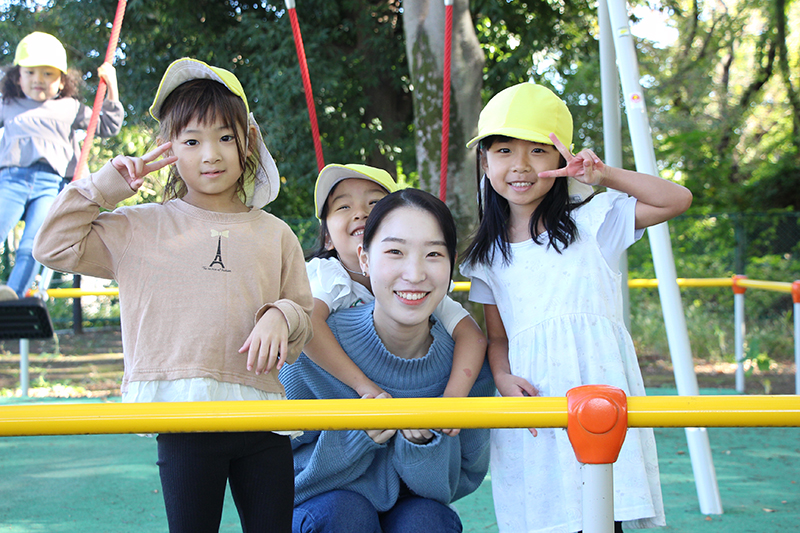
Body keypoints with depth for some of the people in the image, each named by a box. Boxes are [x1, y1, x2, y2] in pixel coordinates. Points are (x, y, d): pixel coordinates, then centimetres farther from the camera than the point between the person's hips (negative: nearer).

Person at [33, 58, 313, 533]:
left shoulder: (274, 234, 12)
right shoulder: (141, 229, 9)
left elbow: (304, 314, 14)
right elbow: (55, 246, 7)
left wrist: (281, 317, -9)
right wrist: (107, 185, 3)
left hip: (261, 416, 2)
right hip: (184, 418, -2)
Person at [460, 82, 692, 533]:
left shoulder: (592, 221, 6)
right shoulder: (488, 258, 15)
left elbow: (677, 199, -1)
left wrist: (604, 175, -10)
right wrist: (503, 377, -4)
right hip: (532, 406, 3)